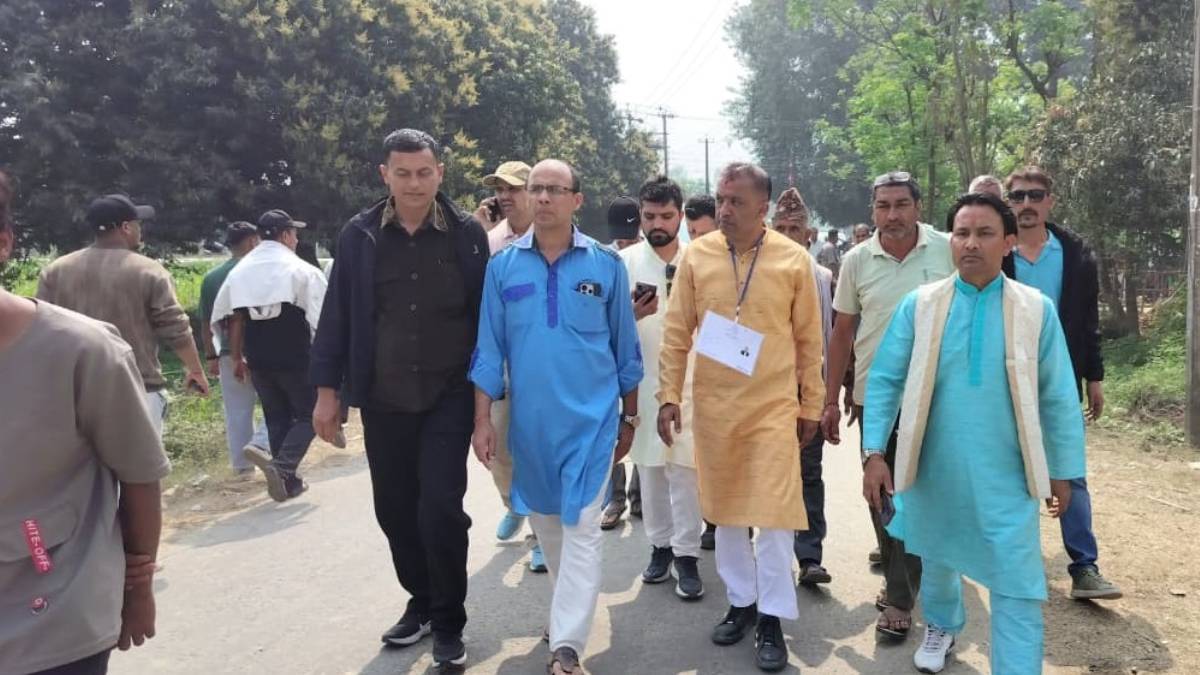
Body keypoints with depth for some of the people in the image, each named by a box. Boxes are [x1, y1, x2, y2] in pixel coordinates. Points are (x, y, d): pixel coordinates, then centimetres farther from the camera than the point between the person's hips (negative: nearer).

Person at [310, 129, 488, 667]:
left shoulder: (467, 234, -2)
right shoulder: (359, 235, 1)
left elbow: (485, 313, 1)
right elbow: (337, 314, 4)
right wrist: (327, 389, 2)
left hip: (448, 397, -2)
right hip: (382, 400, 3)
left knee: (440, 509, -5)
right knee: (395, 509, 12)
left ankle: (448, 622, 13)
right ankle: (420, 601, 32)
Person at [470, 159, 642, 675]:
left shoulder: (606, 264, -3)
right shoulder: (503, 265, 0)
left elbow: (625, 347, 4)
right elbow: (489, 348, 1)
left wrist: (629, 417, 7)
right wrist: (482, 420, -3)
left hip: (591, 418, -2)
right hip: (528, 420, 3)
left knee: (581, 528, -3)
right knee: (545, 523, 17)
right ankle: (572, 607, 39)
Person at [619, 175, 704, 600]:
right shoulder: (624, 261, 0)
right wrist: (632, 314, -22)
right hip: (642, 381, 1)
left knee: (685, 468, -1)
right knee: (650, 467, 10)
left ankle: (686, 554, 7)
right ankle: (660, 545, 23)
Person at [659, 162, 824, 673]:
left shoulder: (793, 260, -3)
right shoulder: (696, 256, 0)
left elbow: (809, 339, 2)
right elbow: (676, 333, 3)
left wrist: (811, 405, 5)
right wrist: (669, 395, -1)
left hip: (773, 406, -2)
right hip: (713, 406, 2)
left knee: (773, 511, 0)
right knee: (725, 509, 13)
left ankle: (772, 618, 15)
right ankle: (741, 601, 31)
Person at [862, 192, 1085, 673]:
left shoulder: (1037, 310, -7)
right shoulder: (918, 304, -6)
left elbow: (1059, 397, 0)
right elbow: (884, 380, -4)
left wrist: (1062, 471, 3)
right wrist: (875, 454, -10)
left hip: (1004, 476, -2)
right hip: (933, 470, 2)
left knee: (1017, 587, -2)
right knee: (936, 559, 24)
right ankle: (942, 626, 52)